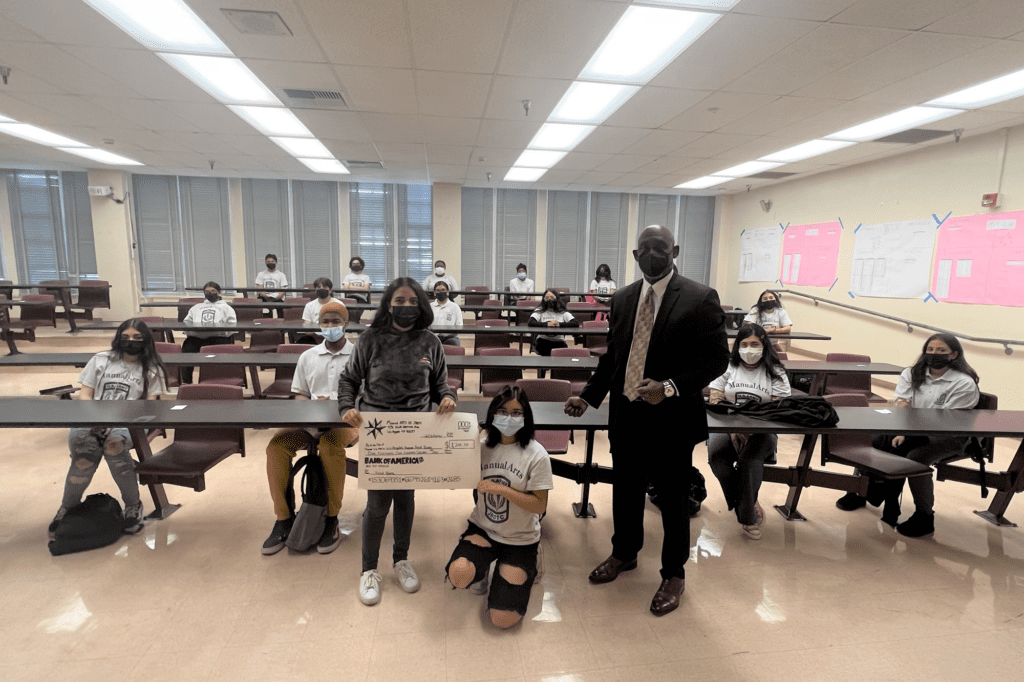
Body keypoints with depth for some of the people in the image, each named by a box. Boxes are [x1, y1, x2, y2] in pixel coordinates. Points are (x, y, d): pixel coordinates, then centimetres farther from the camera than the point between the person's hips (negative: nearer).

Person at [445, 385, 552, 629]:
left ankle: (523, 570, 23)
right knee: (458, 574, -29)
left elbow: (540, 505, -15)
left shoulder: (536, 455, -15)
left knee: (503, 619, -6)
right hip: (482, 528, 2)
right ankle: (482, 567, 8)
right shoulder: (483, 446, -3)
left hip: (519, 539, -2)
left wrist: (500, 489, -24)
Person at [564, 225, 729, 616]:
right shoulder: (622, 299, 6)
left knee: (673, 500, 12)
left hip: (671, 420, -4)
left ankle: (673, 575, 34)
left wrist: (670, 387, -22)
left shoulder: (700, 299, -10)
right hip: (626, 415, 5)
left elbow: (717, 360, -10)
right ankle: (624, 554, 44)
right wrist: (589, 397, 5)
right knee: (626, 492, 20)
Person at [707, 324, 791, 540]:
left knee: (750, 458, -34)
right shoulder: (727, 367, 10)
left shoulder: (775, 372, 7)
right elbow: (715, 401, 2)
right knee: (716, 455, -31)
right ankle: (751, 505, -13)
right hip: (727, 428, 1)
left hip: (762, 431, -1)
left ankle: (746, 515, -17)